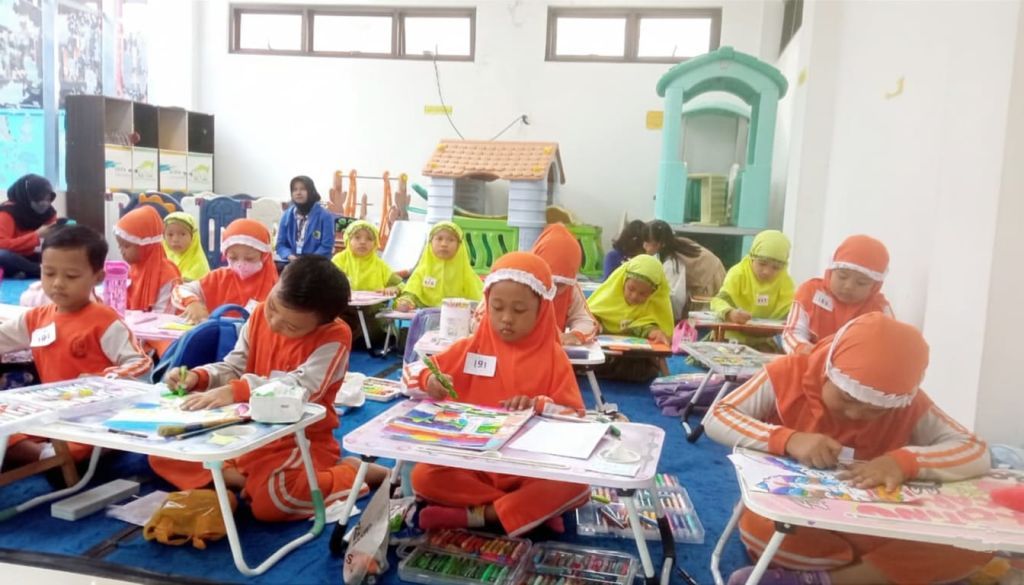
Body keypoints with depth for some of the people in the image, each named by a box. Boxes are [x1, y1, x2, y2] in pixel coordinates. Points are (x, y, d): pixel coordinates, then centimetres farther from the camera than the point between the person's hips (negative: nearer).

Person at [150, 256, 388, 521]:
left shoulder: (335, 338, -22)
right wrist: (198, 376, -15)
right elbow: (234, 367, 6)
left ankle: (353, 472, -9)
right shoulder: (260, 314, -1)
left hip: (302, 441, -7)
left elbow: (302, 388, -34)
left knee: (269, 500, -35)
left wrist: (236, 391, -44)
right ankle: (254, 481, -11)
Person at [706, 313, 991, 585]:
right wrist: (788, 439, -30)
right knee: (757, 526, -38)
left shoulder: (909, 404, -6)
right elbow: (716, 418, -14)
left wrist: (904, 460, -28)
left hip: (870, 529, 4)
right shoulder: (790, 373, -12)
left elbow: (978, 453, -9)